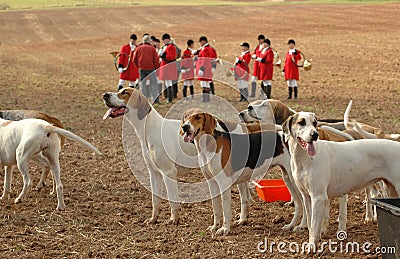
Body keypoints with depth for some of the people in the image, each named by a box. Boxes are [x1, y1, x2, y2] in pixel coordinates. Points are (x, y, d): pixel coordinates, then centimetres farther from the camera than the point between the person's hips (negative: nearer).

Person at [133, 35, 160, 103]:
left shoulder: (139, 48, 5)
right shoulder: (152, 48, -1)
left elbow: (134, 60, 8)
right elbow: (156, 60, -2)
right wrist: (156, 68, 9)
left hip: (142, 69, 2)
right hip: (151, 68, -2)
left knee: (143, 84, 9)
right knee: (154, 83, 5)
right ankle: (156, 99, -2)